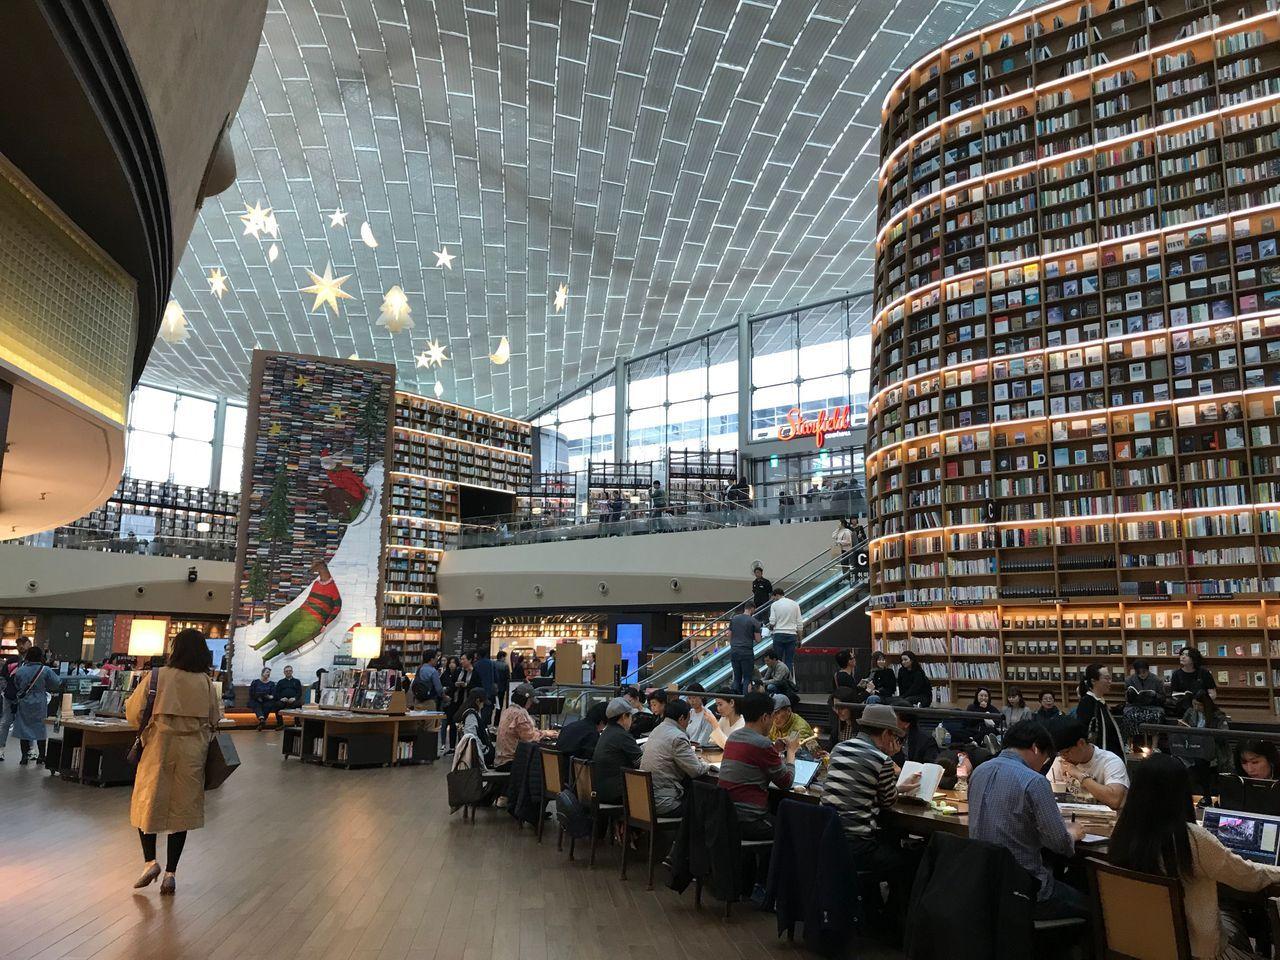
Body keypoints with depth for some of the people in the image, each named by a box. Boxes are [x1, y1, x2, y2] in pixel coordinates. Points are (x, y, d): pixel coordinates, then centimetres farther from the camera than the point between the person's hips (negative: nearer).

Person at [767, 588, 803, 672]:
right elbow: (800, 623, 6)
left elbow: (772, 622, -8)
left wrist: (770, 627, 14)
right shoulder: (795, 604, 7)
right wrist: (799, 638, 11)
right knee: (790, 660, 4)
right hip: (792, 634, 2)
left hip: (779, 634, -2)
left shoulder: (774, 604, -1)